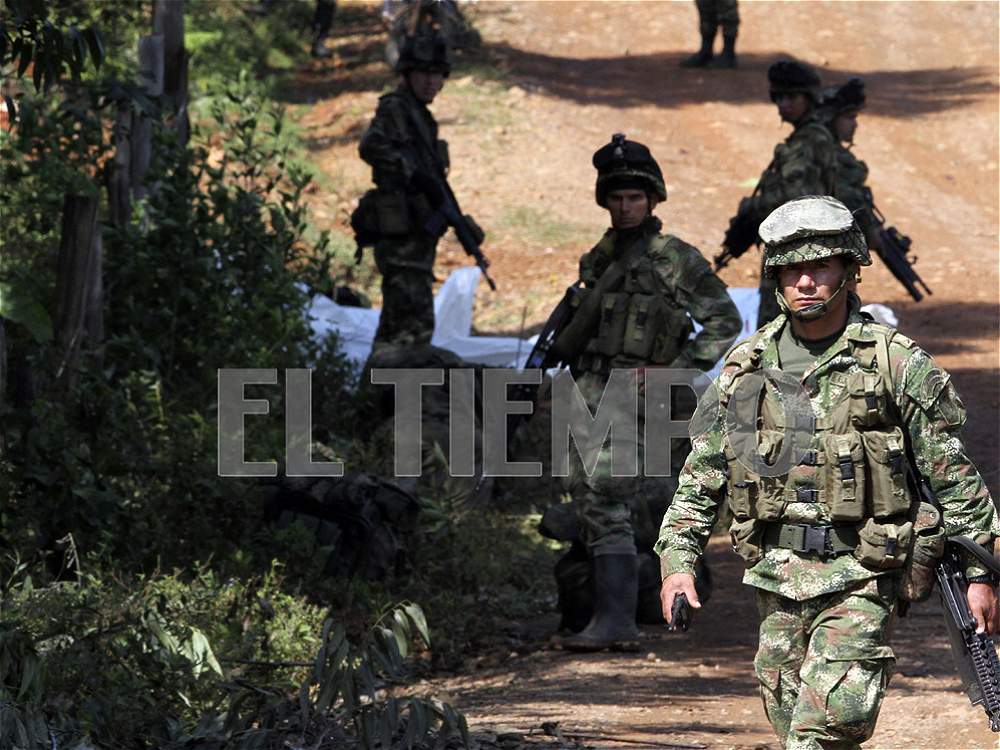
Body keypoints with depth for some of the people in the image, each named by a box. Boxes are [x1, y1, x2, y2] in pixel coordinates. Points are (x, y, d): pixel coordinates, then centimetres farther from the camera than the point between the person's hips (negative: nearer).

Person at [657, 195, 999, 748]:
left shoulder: (898, 365, -4)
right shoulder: (746, 367, 6)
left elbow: (954, 477, 0)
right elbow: (701, 476, 10)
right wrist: (677, 561, -1)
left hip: (862, 582, -4)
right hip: (777, 582, 5)